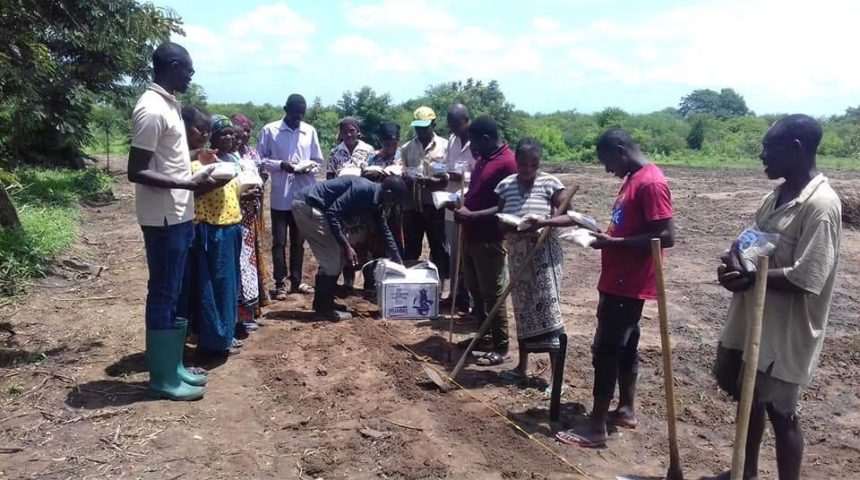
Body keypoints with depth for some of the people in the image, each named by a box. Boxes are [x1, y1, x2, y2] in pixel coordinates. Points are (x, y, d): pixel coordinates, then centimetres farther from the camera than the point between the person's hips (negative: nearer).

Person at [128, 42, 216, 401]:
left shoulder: (169, 104, 12)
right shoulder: (152, 109, -18)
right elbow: (136, 172, -21)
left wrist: (197, 161, 13)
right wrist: (192, 185, -24)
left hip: (179, 215, 10)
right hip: (164, 218, -10)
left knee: (175, 294, 15)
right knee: (163, 295, -1)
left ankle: (173, 367, 26)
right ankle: (163, 378, 11)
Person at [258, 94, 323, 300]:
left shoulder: (310, 131, 6)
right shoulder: (269, 130, -1)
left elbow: (318, 160, 10)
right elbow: (260, 159, -1)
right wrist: (280, 164, -16)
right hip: (280, 196, -3)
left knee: (298, 241, 12)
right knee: (279, 242, 3)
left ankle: (296, 281, 21)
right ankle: (280, 283, 11)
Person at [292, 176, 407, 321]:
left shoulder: (375, 200, 8)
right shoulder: (362, 189, -22)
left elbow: (385, 231, 18)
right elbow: (332, 213, -26)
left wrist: (398, 262, 21)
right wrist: (347, 246, -23)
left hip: (314, 207, 10)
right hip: (307, 205, -10)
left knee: (337, 255, 14)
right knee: (332, 257, -7)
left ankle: (323, 302, 24)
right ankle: (324, 308, 3)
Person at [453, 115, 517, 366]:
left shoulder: (508, 163, -17)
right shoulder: (482, 158, 12)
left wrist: (471, 215, -23)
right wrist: (462, 204, 5)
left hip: (489, 240, -9)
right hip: (471, 235, 9)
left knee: (492, 294, 0)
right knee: (475, 290, 17)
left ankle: (500, 347, 12)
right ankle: (484, 336, 30)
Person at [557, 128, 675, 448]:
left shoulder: (651, 183, -18)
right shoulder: (633, 180, 12)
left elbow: (666, 237, -23)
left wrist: (613, 242, -21)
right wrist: (606, 235, 5)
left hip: (628, 284, -10)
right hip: (619, 281, 10)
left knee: (605, 349, -5)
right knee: (624, 345, 17)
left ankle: (596, 427, 3)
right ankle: (626, 410, 29)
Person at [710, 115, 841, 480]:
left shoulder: (820, 205, -20)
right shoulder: (778, 194, 7)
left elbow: (806, 279, -25)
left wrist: (751, 277, -20)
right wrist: (736, 262, -7)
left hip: (784, 328, -9)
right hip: (753, 316, 9)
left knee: (779, 411, 5)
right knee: (746, 395, 20)